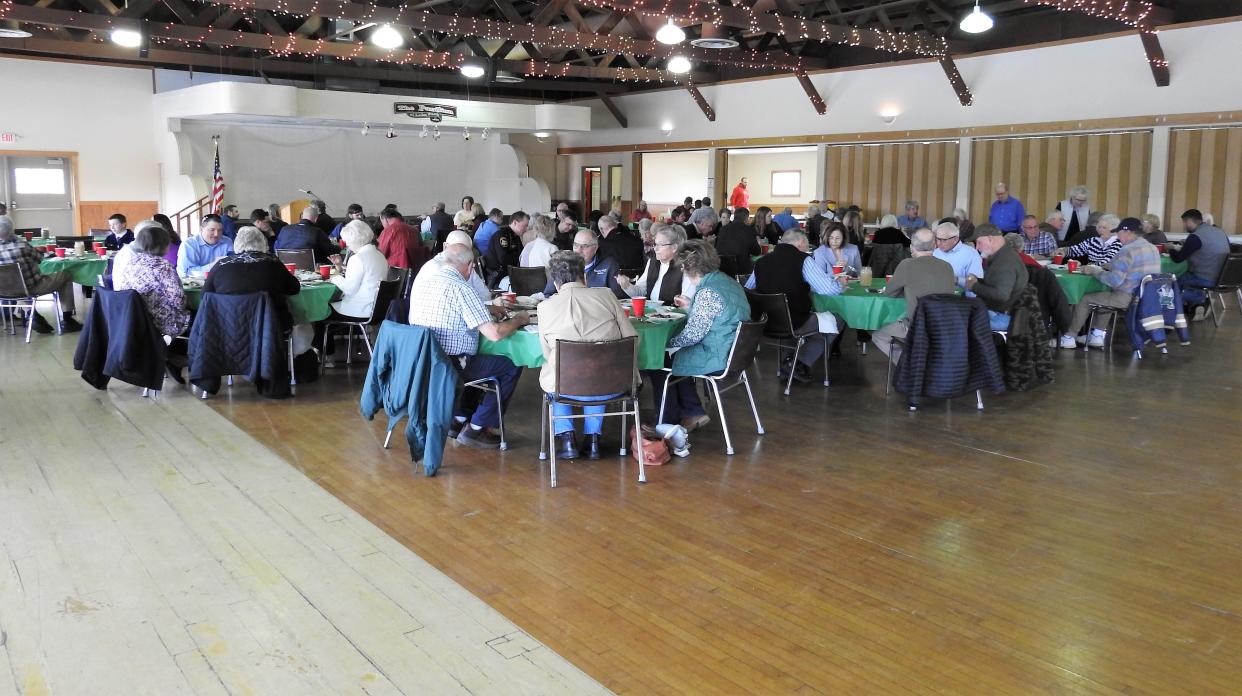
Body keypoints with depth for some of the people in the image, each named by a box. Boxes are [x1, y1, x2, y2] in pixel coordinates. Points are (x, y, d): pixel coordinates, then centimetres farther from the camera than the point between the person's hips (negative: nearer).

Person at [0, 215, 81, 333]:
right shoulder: (21, 245, -22)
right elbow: (39, 259, -5)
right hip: (31, 288, -6)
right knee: (66, 276, 13)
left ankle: (35, 316, 26)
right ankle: (66, 320, 14)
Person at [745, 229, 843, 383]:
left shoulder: (761, 261, 4)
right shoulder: (803, 260, -11)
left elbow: (747, 289, 17)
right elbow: (831, 289, -14)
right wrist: (839, 284, 11)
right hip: (794, 324, -7)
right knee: (834, 321, 13)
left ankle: (787, 357, 23)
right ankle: (800, 364, 9)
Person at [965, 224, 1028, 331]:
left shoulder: (1006, 261, -19)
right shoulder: (1001, 256, 15)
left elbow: (1001, 295, -29)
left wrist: (974, 286, -17)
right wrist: (977, 280, 4)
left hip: (1002, 317, -10)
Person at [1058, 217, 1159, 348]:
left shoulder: (1128, 250, -18)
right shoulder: (1153, 249, 11)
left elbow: (1114, 280, -23)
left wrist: (1094, 271, -9)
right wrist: (1104, 267, 16)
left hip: (1128, 297, -9)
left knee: (1085, 299, 6)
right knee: (1105, 295, 31)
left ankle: (1069, 337, 17)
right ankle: (1098, 334, 30)